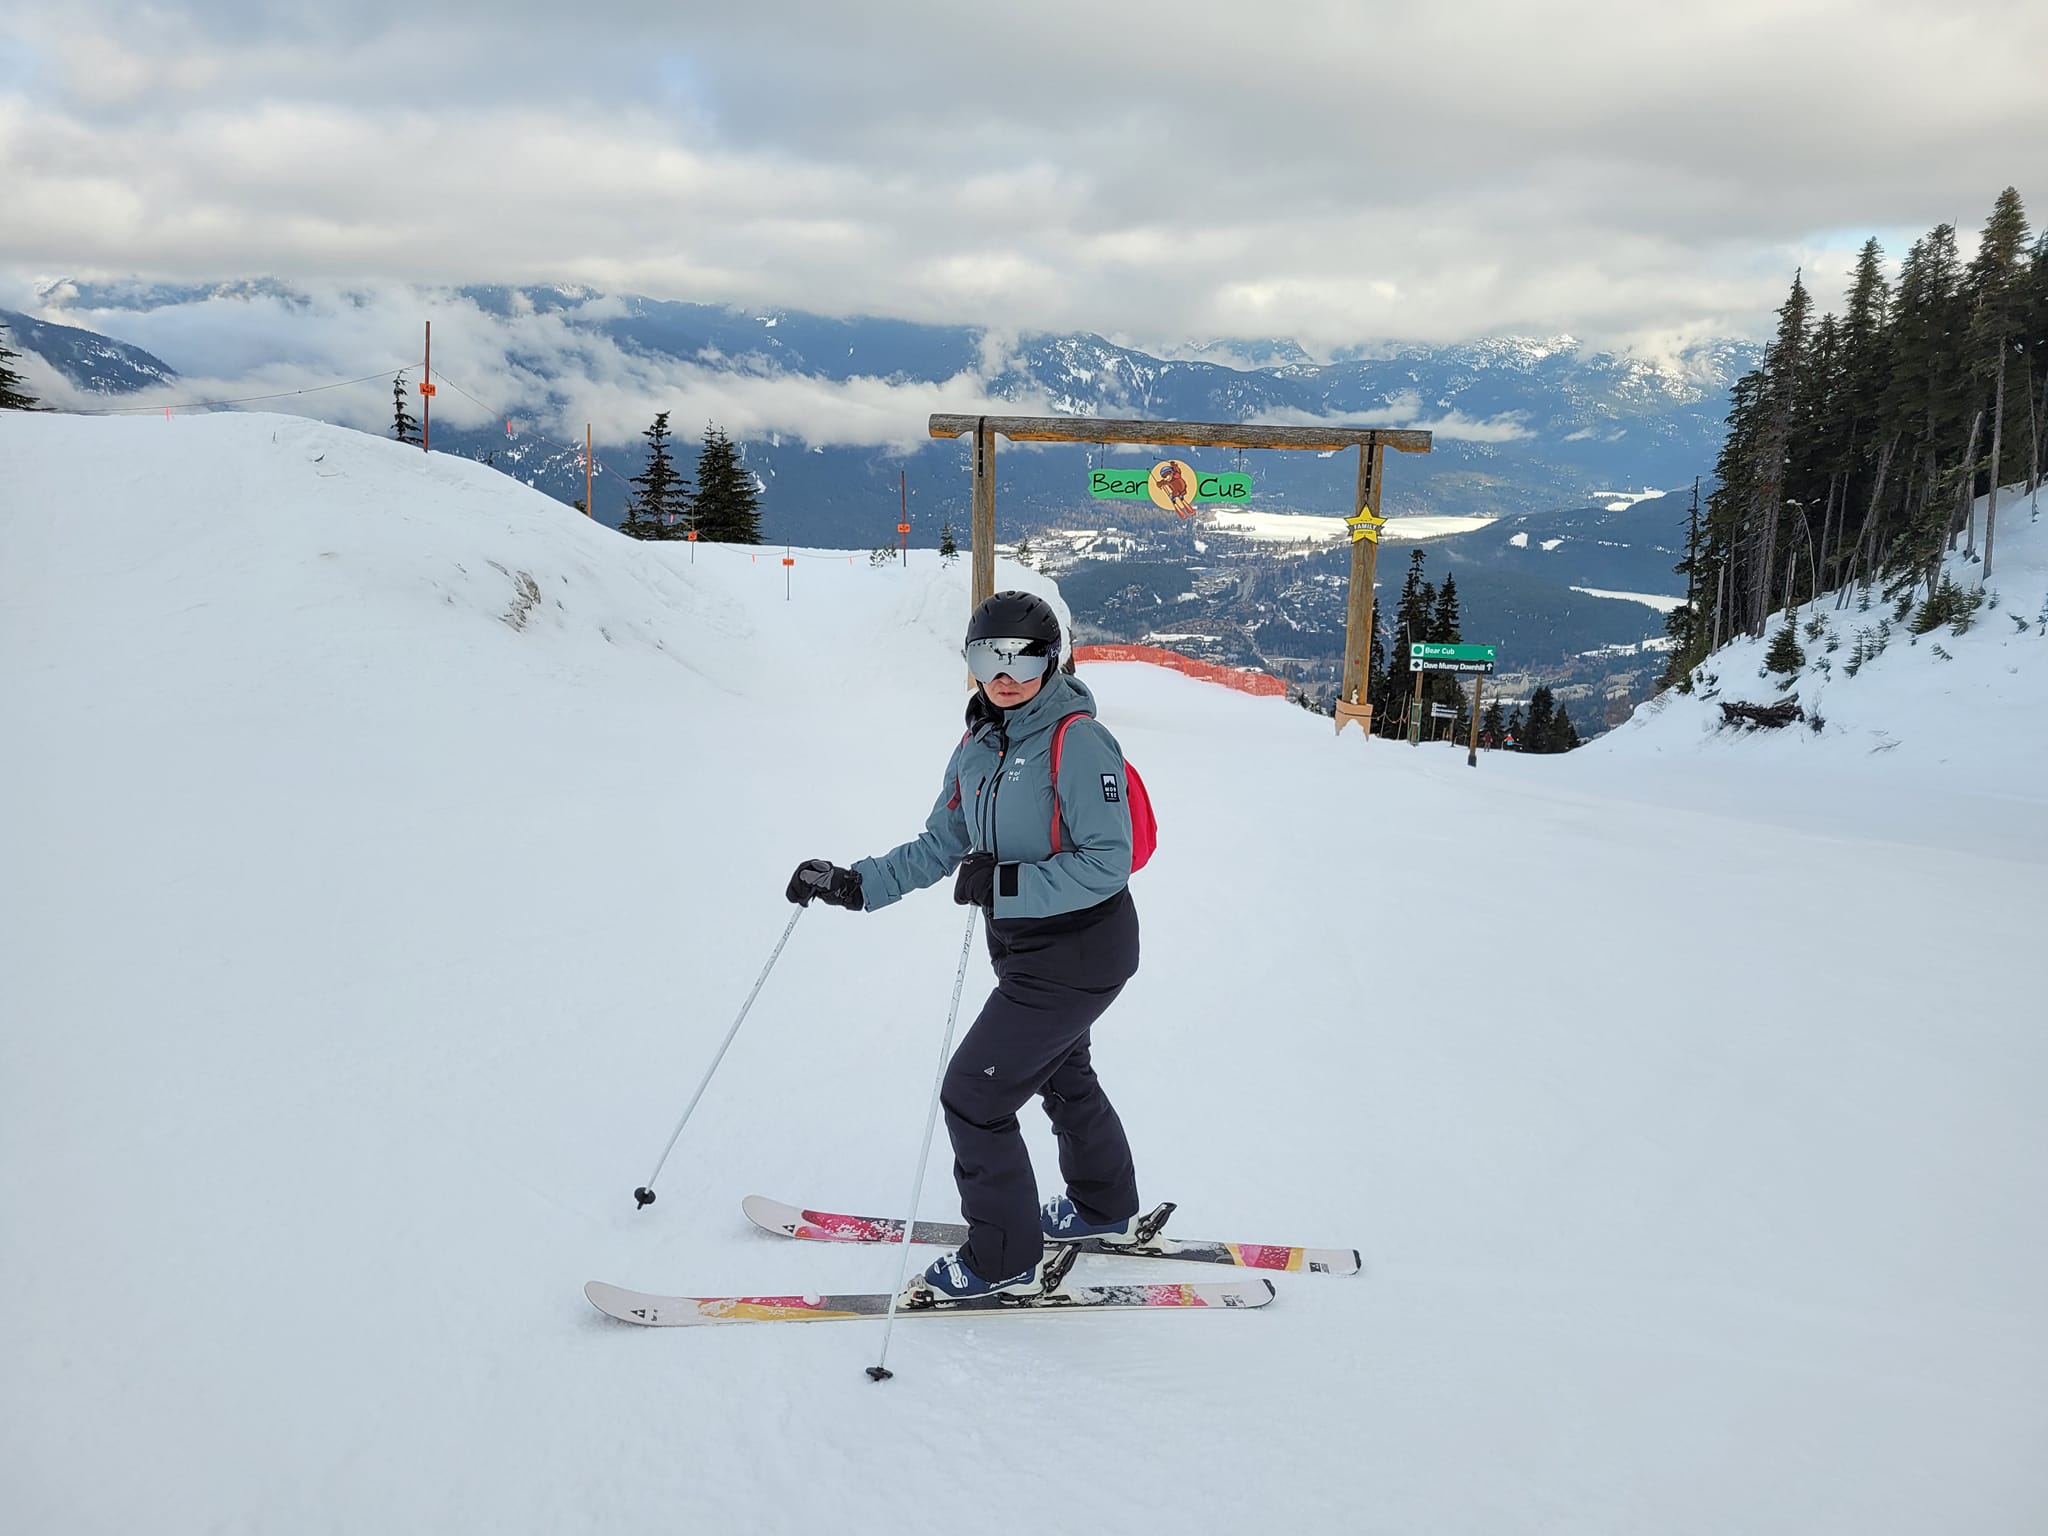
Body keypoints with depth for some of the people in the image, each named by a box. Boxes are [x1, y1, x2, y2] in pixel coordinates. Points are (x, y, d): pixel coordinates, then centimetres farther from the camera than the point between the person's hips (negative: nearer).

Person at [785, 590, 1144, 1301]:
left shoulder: (1077, 741, -22)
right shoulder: (979, 747, 3)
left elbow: (1107, 864, -26)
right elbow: (940, 847, 9)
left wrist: (1006, 882, -33)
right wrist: (855, 883, -1)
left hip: (1076, 958, -9)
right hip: (1030, 951, 9)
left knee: (972, 1094, -6)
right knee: (1062, 1077, 27)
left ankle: (1004, 1259, 10)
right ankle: (1107, 1211, 50)